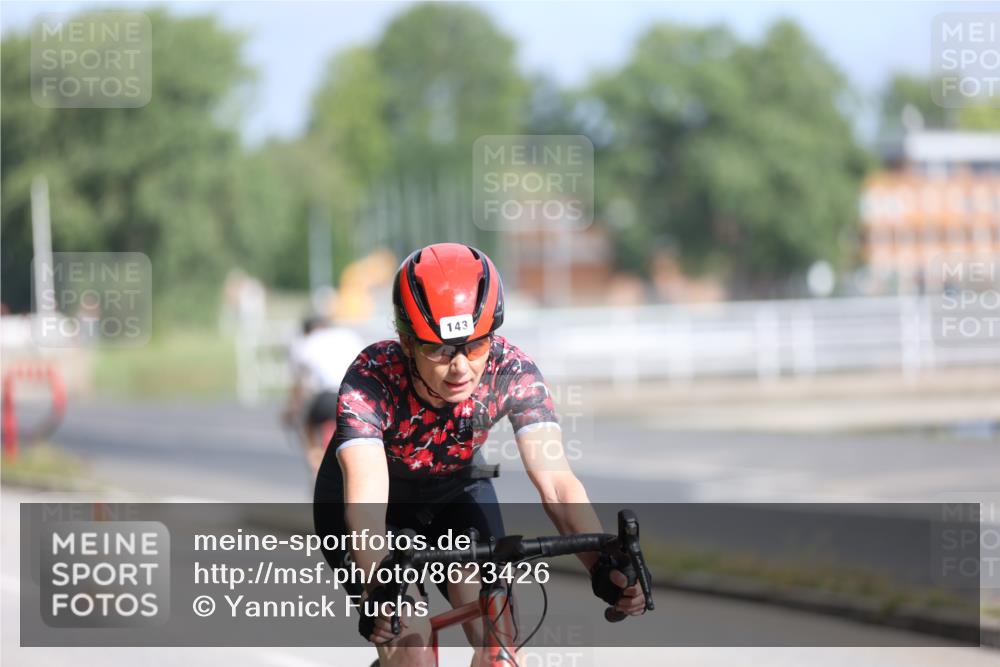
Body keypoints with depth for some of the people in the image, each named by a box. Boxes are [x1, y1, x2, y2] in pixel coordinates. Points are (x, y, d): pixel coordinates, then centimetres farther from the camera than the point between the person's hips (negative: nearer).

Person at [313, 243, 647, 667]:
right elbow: (366, 495, -48)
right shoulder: (371, 381, -36)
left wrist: (602, 567, -53)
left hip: (454, 493, 3)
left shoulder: (511, 372, -29)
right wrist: (381, 590, -66)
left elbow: (556, 482, -36)